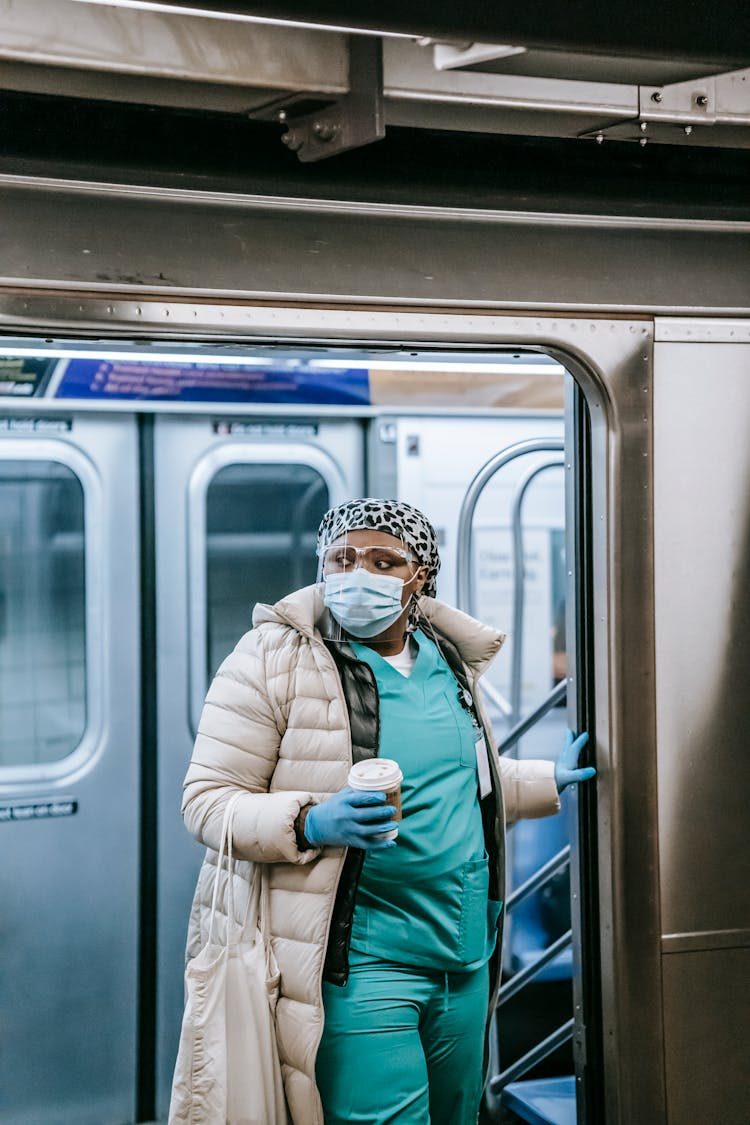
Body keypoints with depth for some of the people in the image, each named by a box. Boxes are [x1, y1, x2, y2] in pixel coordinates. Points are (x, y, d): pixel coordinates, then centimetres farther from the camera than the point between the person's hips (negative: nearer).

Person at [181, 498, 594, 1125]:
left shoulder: (449, 659, 10)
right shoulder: (275, 657, -10)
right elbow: (207, 801, -13)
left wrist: (551, 781, 20)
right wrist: (310, 824, -27)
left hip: (465, 956, 7)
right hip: (361, 965, -6)